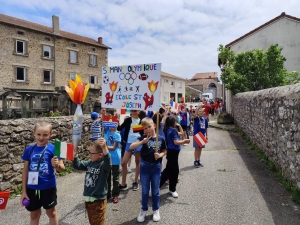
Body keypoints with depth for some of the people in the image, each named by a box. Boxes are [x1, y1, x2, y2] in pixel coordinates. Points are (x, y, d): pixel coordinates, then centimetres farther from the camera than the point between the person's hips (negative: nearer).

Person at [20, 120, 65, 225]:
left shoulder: (53, 149, -13)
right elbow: (25, 171, 3)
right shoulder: (29, 150, -3)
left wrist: (56, 165, -36)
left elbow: (62, 168, -13)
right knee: (34, 214, 20)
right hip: (32, 188, 3)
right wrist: (23, 191, 4)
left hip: (48, 187, -3)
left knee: (51, 212, 17)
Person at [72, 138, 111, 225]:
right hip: (88, 199, 7)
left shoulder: (103, 164, -21)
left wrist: (104, 148, -60)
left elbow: (108, 162, -43)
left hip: (98, 201, -7)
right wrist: (75, 153, -11)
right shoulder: (90, 163, 0)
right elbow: (77, 165, 6)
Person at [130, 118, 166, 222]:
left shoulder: (161, 139, -5)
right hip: (144, 166, 0)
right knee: (145, 191, 13)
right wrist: (142, 142, -30)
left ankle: (156, 210, 34)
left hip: (156, 167, 1)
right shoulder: (143, 138, -8)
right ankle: (143, 210, 31)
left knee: (155, 191, 14)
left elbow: (164, 151, 7)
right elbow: (131, 147, -16)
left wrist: (160, 155, -15)